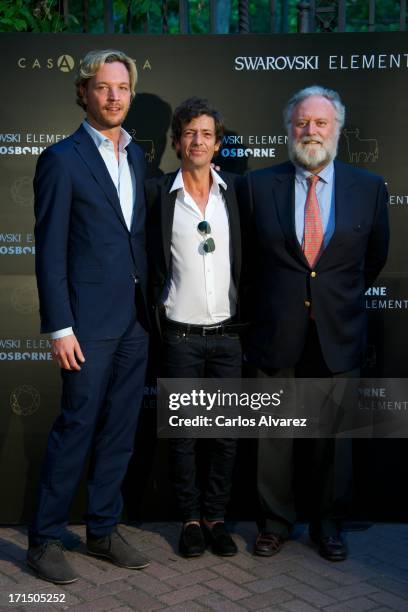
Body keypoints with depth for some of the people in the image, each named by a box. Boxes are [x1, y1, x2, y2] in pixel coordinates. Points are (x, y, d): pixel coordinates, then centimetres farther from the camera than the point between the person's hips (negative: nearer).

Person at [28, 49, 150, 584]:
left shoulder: (136, 155, 13)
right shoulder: (62, 159, -6)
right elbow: (50, 251, -10)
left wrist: (150, 303, 9)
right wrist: (60, 328, -14)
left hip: (136, 319, 6)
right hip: (90, 320, -6)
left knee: (120, 431, 12)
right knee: (75, 429, 0)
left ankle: (104, 529, 26)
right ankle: (45, 540, 15)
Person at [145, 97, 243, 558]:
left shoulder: (235, 190, 5)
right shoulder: (157, 192, -1)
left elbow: (246, 256, 11)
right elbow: (150, 259, 6)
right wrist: (159, 302, 3)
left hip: (227, 333, 2)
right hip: (180, 335, -2)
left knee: (226, 433, 8)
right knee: (182, 432, 7)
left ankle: (215, 516, 23)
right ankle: (190, 519, 21)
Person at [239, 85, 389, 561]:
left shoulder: (369, 188, 2)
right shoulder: (257, 185, 0)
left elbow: (374, 258, 14)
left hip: (337, 337, 1)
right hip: (275, 335, 0)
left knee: (331, 435, 12)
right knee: (274, 435, 9)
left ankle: (327, 523, 29)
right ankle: (275, 522, 26)